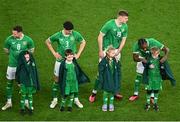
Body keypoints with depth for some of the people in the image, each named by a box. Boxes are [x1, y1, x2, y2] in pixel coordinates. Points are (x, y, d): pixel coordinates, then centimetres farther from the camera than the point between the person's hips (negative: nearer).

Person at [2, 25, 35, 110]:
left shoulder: (27, 40, -13)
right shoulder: (9, 39, -13)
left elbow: (31, 49, 7)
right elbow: (6, 49, 6)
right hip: (12, 65, 1)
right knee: (9, 83, 8)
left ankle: (26, 101, 24)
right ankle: (9, 102, 22)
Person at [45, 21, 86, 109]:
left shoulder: (75, 34, -12)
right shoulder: (58, 35, -15)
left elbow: (83, 42, 6)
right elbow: (47, 42, 1)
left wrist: (78, 54, -1)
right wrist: (54, 53, -4)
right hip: (60, 61, -1)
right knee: (57, 80, 6)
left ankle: (76, 99, 18)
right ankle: (55, 99, 19)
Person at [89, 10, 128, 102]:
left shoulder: (125, 27, -1)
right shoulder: (109, 24, -18)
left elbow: (123, 40, 8)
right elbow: (100, 37, -13)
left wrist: (118, 51, -3)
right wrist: (100, 51, -15)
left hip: (116, 51, 5)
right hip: (106, 50, -5)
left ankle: (116, 92, 22)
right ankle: (94, 92, 5)